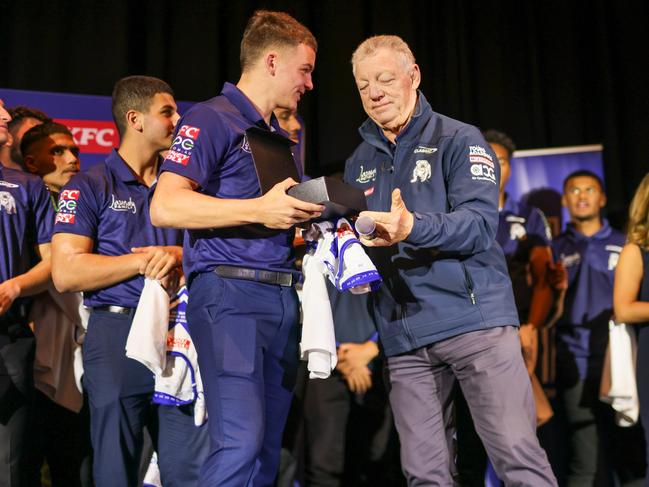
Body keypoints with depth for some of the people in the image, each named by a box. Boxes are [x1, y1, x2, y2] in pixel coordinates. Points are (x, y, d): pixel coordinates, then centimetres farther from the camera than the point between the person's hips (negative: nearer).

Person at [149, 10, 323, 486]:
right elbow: (165, 207, -17)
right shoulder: (211, 119, -4)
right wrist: (258, 210, -20)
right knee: (241, 441, -20)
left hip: (282, 296, 9)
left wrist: (307, 216, 13)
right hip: (229, 290, -8)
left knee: (269, 445, 8)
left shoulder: (279, 135, 22)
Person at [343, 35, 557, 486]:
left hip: (476, 319, -4)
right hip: (404, 337, 5)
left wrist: (413, 227, -29)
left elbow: (480, 223, -12)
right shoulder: (360, 163, 19)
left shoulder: (459, 140, 3)